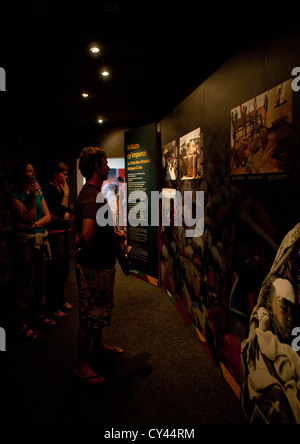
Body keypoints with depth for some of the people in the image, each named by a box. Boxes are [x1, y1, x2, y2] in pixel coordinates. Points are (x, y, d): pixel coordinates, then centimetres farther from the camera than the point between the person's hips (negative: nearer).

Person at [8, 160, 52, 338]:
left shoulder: (38, 192, 11)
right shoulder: (14, 195, -8)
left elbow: (47, 217, 5)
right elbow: (28, 219, -15)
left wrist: (33, 226, -12)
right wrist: (32, 197, -18)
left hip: (40, 240, 6)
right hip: (24, 241, -6)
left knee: (39, 279, 13)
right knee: (25, 282, 0)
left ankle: (38, 313, 29)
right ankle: (23, 322, 11)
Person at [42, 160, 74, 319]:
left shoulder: (59, 188, 16)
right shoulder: (48, 188, -10)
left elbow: (71, 214, 13)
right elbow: (61, 210, -17)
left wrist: (60, 217, -7)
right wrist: (66, 193, -8)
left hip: (64, 232, 9)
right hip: (54, 233, -9)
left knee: (64, 269, 14)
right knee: (55, 270, -2)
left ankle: (61, 300, 28)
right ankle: (53, 307, 10)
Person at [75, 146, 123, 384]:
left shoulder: (93, 193, 9)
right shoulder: (92, 197, -25)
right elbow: (87, 235, -40)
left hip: (102, 264, 10)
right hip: (94, 267, -10)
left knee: (100, 310, 25)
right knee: (90, 315, 4)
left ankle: (99, 346, 45)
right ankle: (82, 365, 21)